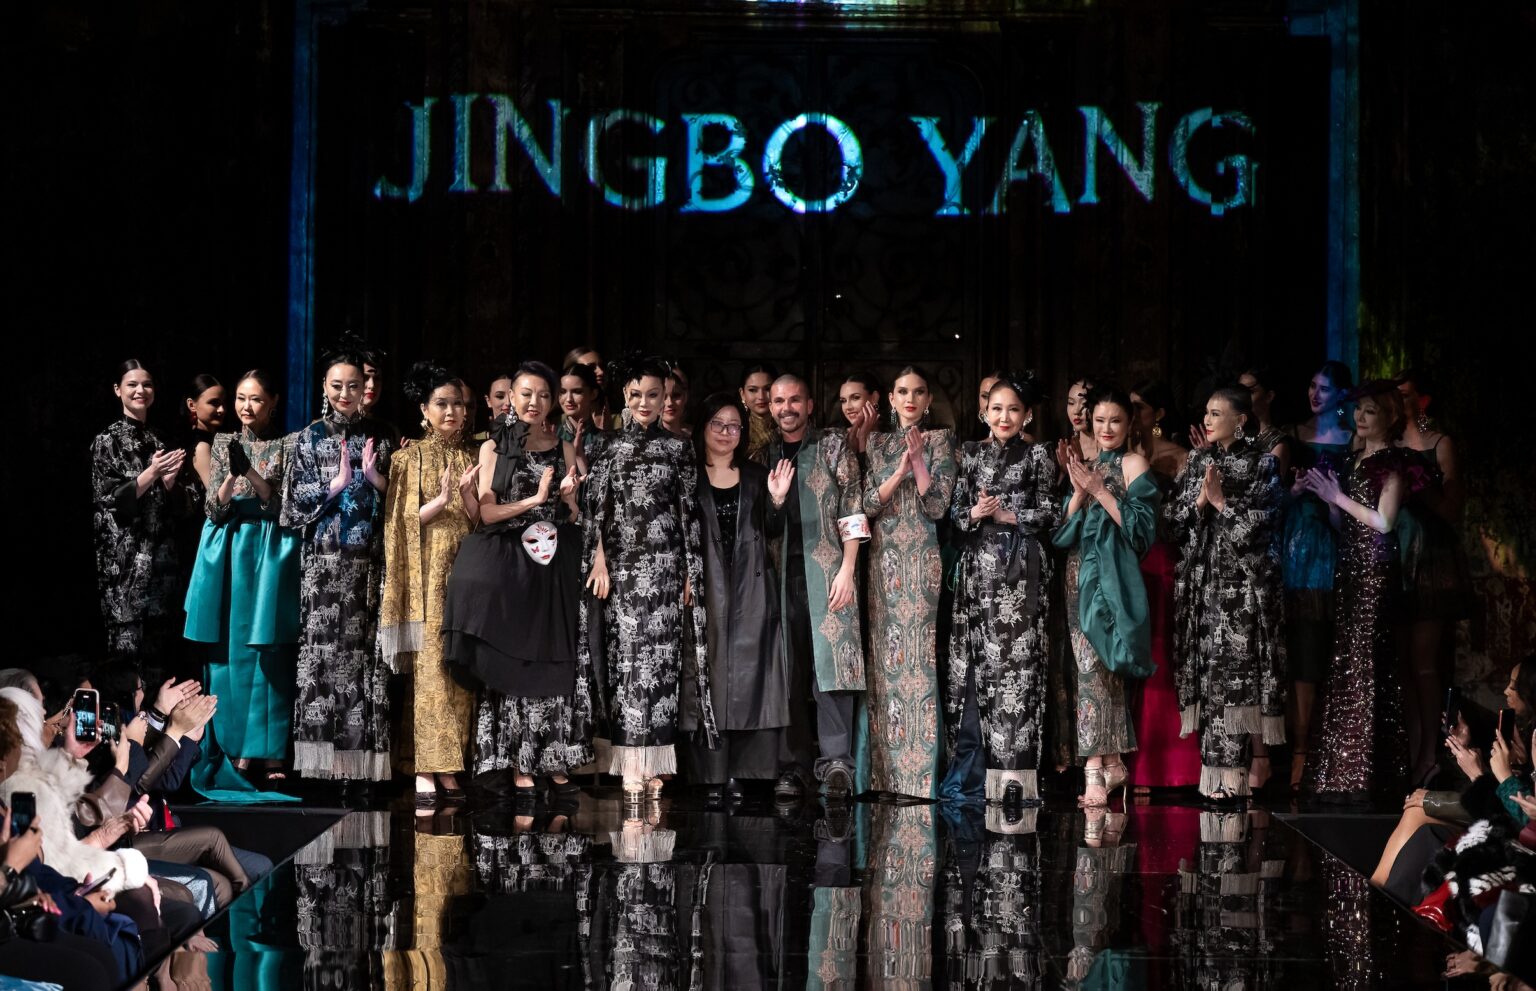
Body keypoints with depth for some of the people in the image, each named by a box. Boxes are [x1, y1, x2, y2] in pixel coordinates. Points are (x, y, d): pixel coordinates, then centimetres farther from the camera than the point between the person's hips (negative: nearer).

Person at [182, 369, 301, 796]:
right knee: (228, 652, 2)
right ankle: (236, 747, 9)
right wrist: (231, 477, -14)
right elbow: (214, 508, 5)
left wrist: (252, 474, -17)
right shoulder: (224, 444, 11)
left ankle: (267, 750, -1)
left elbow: (286, 505, -5)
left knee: (268, 651, -4)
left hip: (270, 552, -3)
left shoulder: (285, 446, 3)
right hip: (228, 550, 3)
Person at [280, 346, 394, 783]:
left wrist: (375, 478, -9)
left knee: (365, 649, -3)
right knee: (323, 648, -4)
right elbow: (297, 501, 0)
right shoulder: (308, 438, 7)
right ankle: (325, 751, 0)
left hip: (368, 562, 1)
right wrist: (339, 482, -12)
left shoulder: (378, 437, 9)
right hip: (323, 561, -1)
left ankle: (362, 751, 0)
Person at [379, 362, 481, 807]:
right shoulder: (410, 458, 6)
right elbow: (404, 520, -1)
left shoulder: (472, 459, 14)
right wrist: (440, 500, -17)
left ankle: (448, 769, 1)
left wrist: (468, 496, -12)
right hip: (427, 574, -3)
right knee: (431, 666, -9)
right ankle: (428, 771, -10)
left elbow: (483, 522, 8)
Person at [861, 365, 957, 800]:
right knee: (886, 656, 0)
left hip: (924, 563, -3)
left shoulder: (941, 441, 4)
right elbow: (867, 504, 2)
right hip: (885, 563, 3)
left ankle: (924, 775, -7)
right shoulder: (877, 444, 13)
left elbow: (937, 505, -5)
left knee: (921, 655, -9)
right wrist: (900, 470, -9)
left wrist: (918, 459, -13)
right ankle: (889, 771, 4)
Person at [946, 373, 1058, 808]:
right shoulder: (971, 453, 13)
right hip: (977, 566, 3)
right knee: (976, 658, -1)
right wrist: (975, 514, -10)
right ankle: (990, 764, 4)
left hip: (1020, 568, -3)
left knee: (1016, 658, -8)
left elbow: (1050, 515, 2)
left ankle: (1016, 771, -9)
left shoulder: (1038, 456, 6)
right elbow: (954, 512, 10)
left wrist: (1008, 515, -8)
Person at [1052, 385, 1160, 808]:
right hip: (1080, 575, 6)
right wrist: (1079, 489, -7)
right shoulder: (1088, 466, 16)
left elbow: (1140, 527, -11)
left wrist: (1099, 490, -13)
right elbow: (1065, 527, 9)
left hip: (1110, 577, -6)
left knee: (1094, 668, -13)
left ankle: (1095, 770, -15)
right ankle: (1112, 763, 13)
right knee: (1100, 670, 8)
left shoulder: (1133, 464, -2)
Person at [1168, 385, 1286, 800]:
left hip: (1246, 577, -4)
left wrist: (1222, 501, -8)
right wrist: (1200, 501, -8)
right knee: (1210, 665, 0)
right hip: (1205, 576, 4)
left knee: (1243, 663, -8)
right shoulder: (1199, 461, 14)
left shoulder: (1262, 463, -1)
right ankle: (1219, 765, 4)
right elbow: (1175, 514, 9)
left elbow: (1261, 520, -8)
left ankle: (1256, 758, -1)